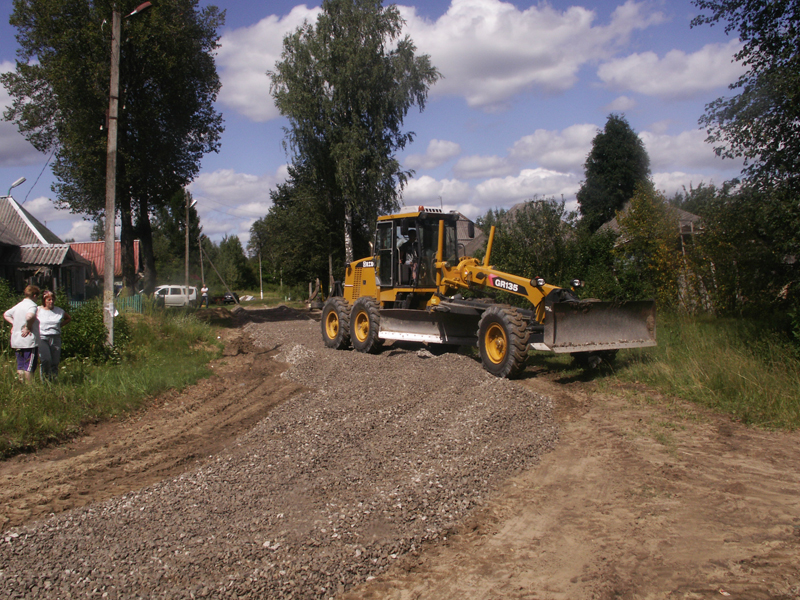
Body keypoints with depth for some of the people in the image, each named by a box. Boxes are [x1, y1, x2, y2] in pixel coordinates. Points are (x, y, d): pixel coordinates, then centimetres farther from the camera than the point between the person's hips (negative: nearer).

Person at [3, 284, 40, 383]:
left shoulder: (18, 305, 13)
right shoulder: (32, 305, -12)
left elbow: (5, 314, 26)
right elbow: (29, 316, -32)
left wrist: (14, 323, 15)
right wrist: (28, 327, -16)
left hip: (16, 341, 8)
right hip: (29, 341, -8)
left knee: (20, 367, 13)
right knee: (29, 367, -2)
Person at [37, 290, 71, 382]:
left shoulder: (59, 311, 10)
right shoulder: (38, 311, 1)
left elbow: (69, 318, 26)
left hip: (55, 339, 3)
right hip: (42, 338, -3)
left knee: (55, 362, 1)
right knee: (46, 360, -19)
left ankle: (54, 380, 10)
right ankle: (45, 381, -6)